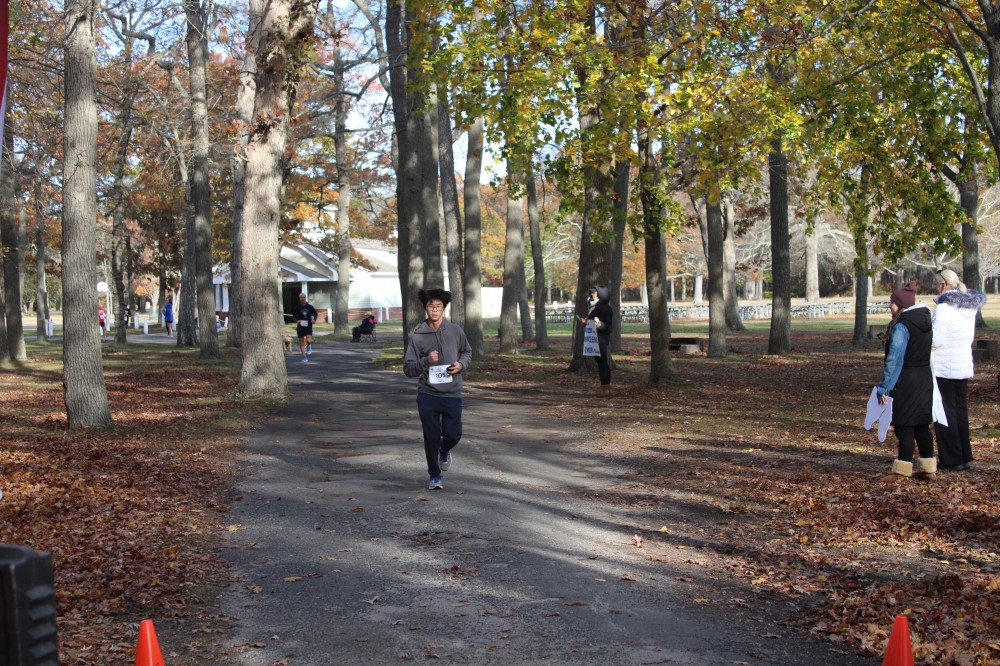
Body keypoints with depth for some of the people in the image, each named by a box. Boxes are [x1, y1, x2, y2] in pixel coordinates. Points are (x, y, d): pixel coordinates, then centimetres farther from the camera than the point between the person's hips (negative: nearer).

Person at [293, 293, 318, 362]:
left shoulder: (310, 306, 1)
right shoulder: (297, 308, 0)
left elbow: (315, 313, 13)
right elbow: (294, 316, 6)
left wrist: (314, 319, -5)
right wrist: (297, 320, -15)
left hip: (308, 326, -1)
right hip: (300, 326, 1)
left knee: (308, 340, -19)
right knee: (301, 341, 4)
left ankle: (309, 346, 18)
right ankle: (304, 357, 16)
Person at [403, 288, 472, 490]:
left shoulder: (456, 331, -1)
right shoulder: (417, 336, -5)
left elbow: (467, 352, 16)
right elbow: (408, 368, -3)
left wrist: (461, 364, -5)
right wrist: (426, 361, -21)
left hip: (452, 394, 1)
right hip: (427, 395, -1)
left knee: (453, 434, 1)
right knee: (431, 437, 3)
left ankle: (445, 451, 38)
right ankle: (435, 476, 23)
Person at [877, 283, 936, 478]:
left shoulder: (901, 327, -17)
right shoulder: (926, 322, 9)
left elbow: (894, 360, -19)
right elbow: (929, 353, 16)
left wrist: (884, 387, -16)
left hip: (905, 383, -8)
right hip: (925, 380, 8)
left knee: (904, 426, -2)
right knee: (922, 425, 15)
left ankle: (903, 467, 1)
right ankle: (928, 464, 19)